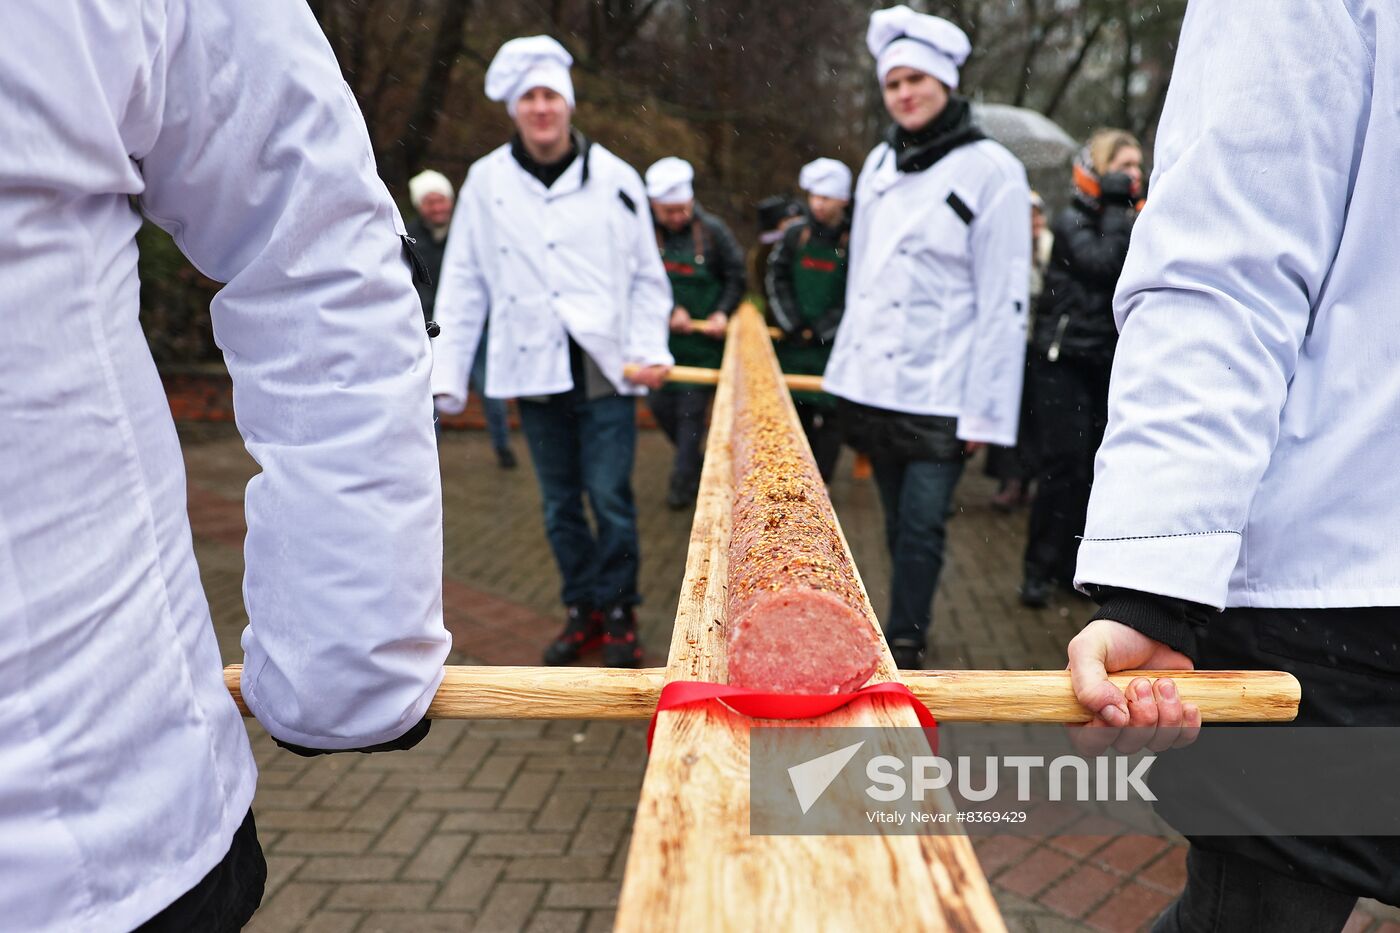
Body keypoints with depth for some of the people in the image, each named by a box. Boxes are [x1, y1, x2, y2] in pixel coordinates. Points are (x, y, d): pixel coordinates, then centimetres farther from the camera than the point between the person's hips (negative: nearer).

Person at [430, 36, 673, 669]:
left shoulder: (614, 177, 2)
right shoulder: (486, 181, 5)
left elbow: (647, 277, 6)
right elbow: (464, 284, 5)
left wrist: (649, 350, -7)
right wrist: (446, 374, 1)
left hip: (605, 370, -2)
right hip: (534, 372, 2)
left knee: (610, 499, -1)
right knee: (559, 505, 10)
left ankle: (618, 614, 16)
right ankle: (582, 610, 26)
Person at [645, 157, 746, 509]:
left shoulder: (711, 230, -4)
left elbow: (736, 276, 3)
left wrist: (723, 313, -10)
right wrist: (669, 310, -14)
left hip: (704, 338, -2)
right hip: (660, 337, 2)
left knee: (692, 409, -1)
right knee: (661, 404, 7)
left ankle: (683, 482, 11)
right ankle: (697, 461, 30)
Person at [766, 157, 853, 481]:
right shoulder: (795, 235, 3)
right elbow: (777, 279, 5)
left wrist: (820, 330, -8)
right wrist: (792, 325, -3)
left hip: (833, 345, -3)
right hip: (793, 343, 3)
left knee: (828, 415, -1)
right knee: (794, 410, 8)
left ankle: (820, 480, 10)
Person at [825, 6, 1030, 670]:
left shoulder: (989, 170, -7)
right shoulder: (879, 164, 11)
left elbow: (1004, 301, -10)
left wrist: (986, 409, -13)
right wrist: (846, 373, 12)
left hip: (940, 395, -5)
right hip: (873, 385, 5)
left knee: (920, 528, -3)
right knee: (899, 524, 13)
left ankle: (901, 647, 9)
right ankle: (910, 633, 27)